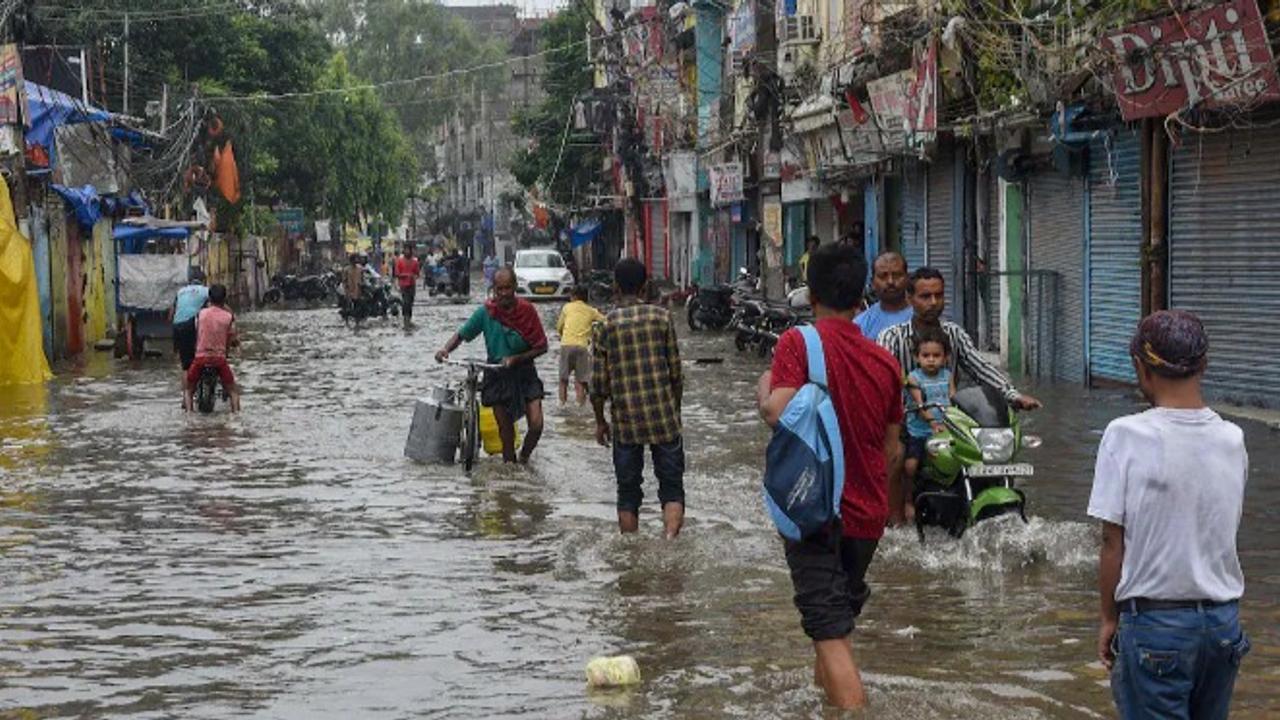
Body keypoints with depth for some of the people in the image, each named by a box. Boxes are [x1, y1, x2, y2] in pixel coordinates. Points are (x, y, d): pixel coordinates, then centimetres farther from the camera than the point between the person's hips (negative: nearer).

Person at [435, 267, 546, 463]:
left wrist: (515, 359, -17)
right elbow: (461, 335, 0)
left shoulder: (526, 310, -10)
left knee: (536, 425, -12)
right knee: (505, 428, 3)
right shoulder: (486, 311, -8)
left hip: (524, 372, -1)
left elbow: (541, 347, -6)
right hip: (497, 375, 1)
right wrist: (446, 348, -20)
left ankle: (524, 458, 16)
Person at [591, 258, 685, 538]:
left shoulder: (606, 325, -2)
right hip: (664, 417, 0)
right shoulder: (662, 317, -2)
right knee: (671, 485, 6)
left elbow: (599, 383, -1)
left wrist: (600, 421, 11)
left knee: (628, 491, 10)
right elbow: (676, 373, 1)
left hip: (625, 421, 0)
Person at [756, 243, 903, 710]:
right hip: (866, 514, 6)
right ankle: (825, 689, 44)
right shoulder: (885, 361, 4)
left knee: (831, 633, -8)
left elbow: (779, 414, -24)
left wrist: (763, 390, -4)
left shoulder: (798, 342, -12)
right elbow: (892, 449, 11)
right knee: (841, 614, 25)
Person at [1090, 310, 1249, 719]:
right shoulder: (1232, 440, 1)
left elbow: (1113, 543, -9)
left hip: (1155, 624, -4)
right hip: (1224, 622, 4)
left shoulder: (1127, 436, -13)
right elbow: (1224, 531, 6)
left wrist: (1109, 618, 1)